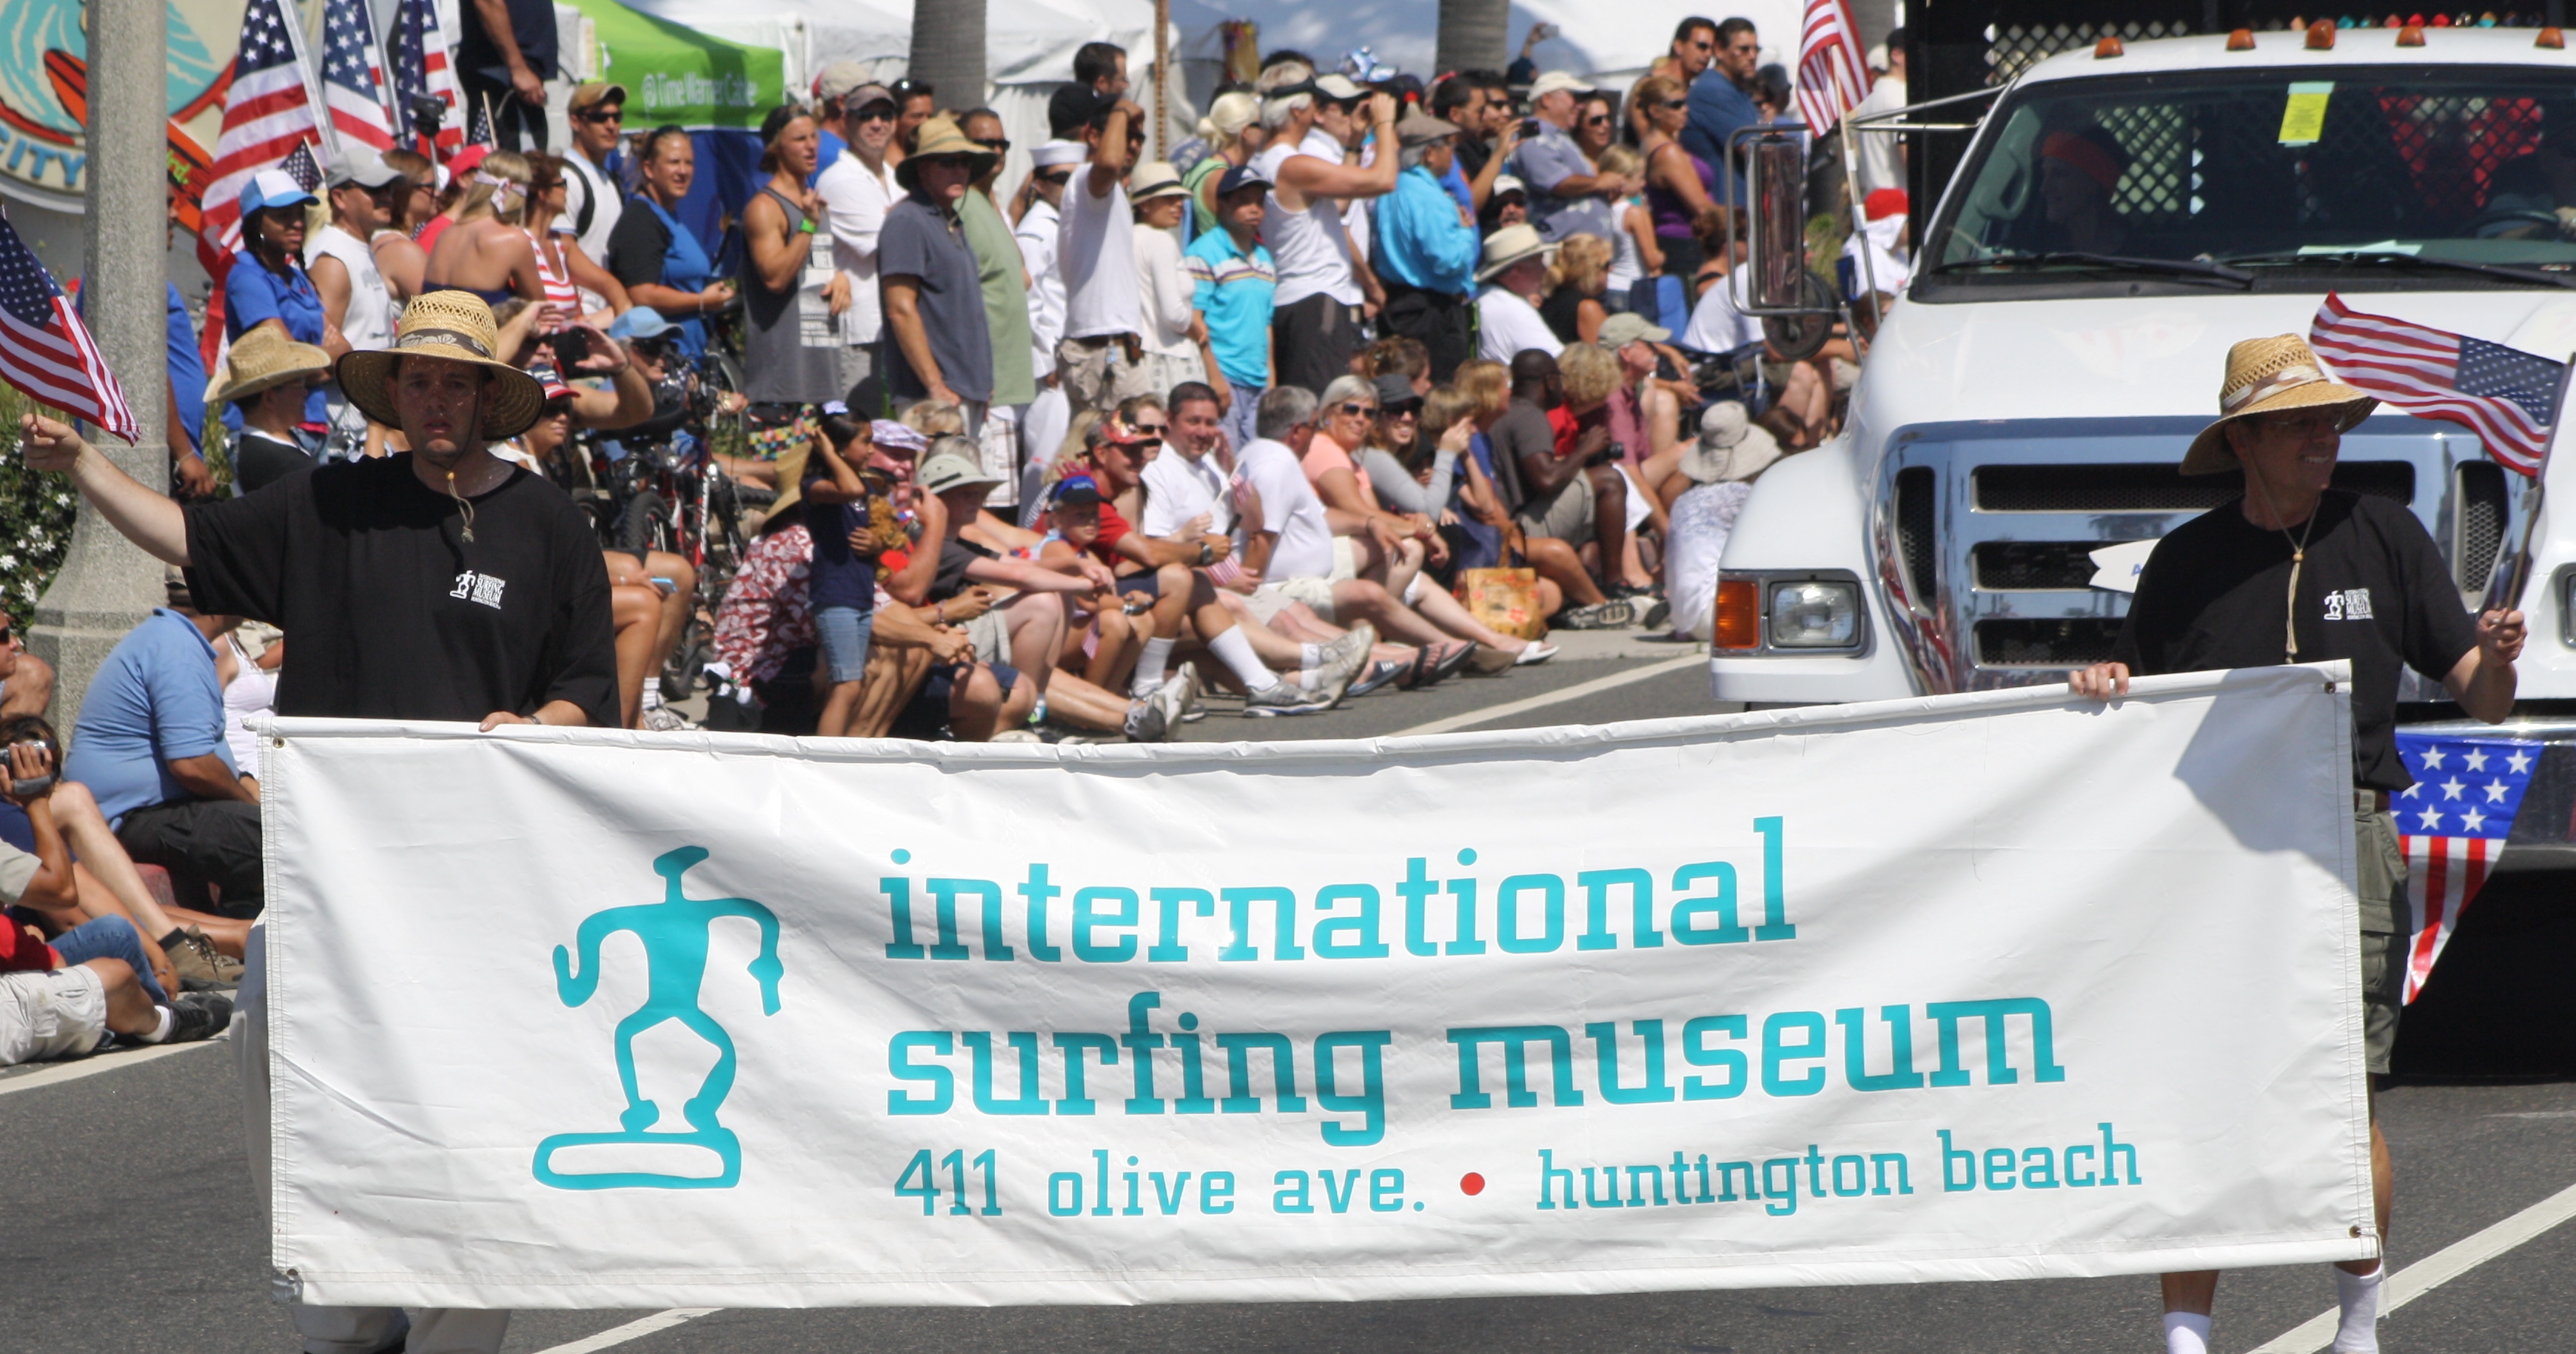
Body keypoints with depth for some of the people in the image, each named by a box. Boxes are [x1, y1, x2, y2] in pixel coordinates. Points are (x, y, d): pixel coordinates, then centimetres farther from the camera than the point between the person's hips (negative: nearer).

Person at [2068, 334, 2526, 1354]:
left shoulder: (2384, 540, 8)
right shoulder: (2188, 561, 9)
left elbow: (2480, 700, 8)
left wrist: (2497, 658, -14)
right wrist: (2104, 687, -6)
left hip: (2347, 838, -1)